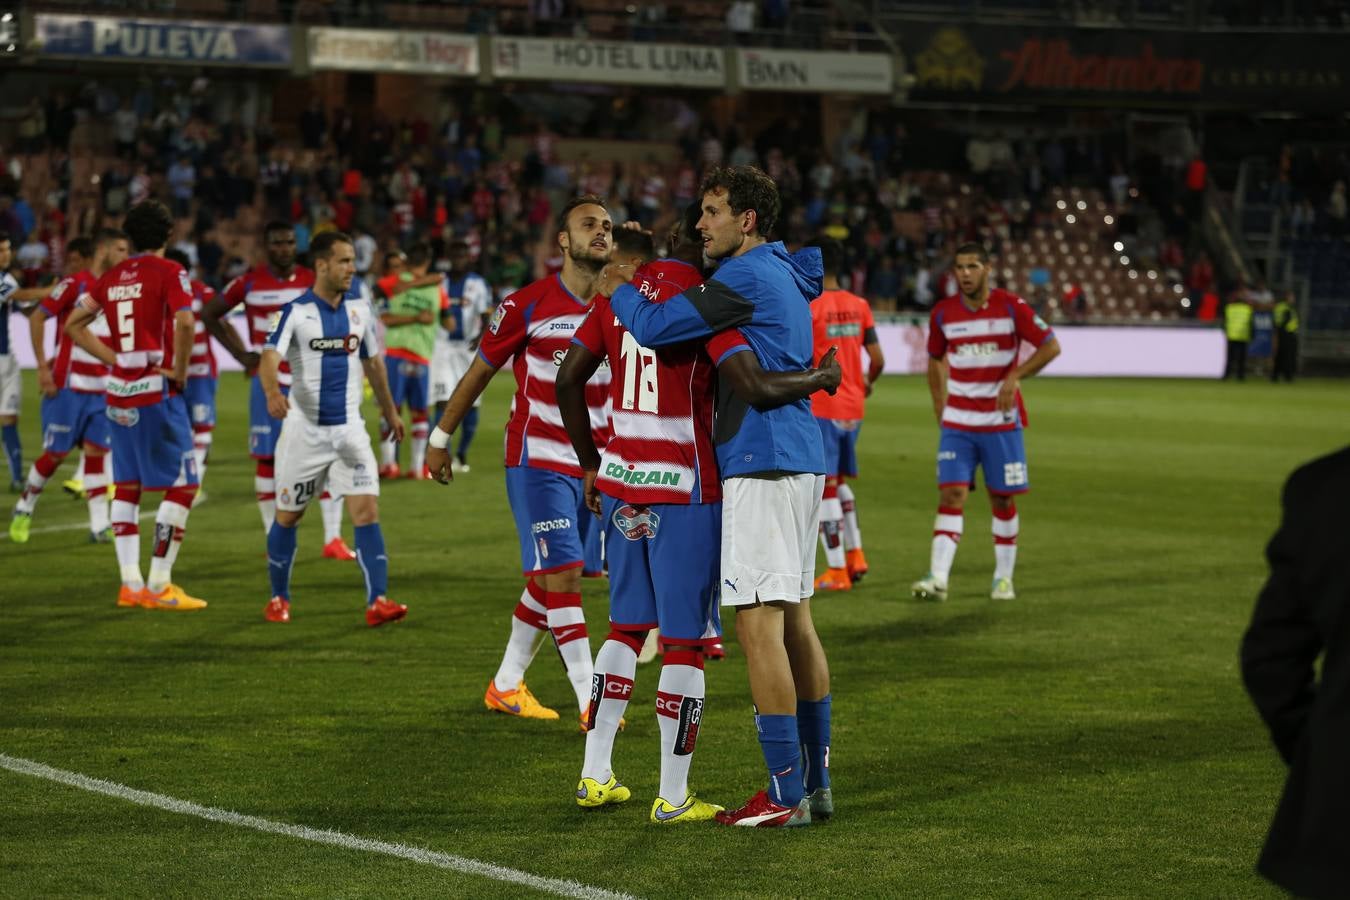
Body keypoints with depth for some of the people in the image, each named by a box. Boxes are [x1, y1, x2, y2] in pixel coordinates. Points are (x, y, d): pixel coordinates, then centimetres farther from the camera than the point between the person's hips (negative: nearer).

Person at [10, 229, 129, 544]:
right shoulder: (74, 284, -10)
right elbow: (36, 318, -9)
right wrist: (42, 367, -13)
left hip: (102, 388, 5)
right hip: (68, 385, -5)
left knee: (96, 450, 0)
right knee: (56, 452, 0)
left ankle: (100, 525, -1)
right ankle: (24, 508, 21)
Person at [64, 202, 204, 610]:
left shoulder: (113, 276, 10)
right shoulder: (168, 272, -8)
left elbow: (73, 324, 14)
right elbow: (184, 322, -23)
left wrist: (113, 358, 9)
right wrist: (179, 370, -11)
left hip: (118, 392, 7)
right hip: (156, 392, -7)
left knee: (126, 485, 12)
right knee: (182, 484, -1)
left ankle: (130, 582, 12)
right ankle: (159, 585, -5)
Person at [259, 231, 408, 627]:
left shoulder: (360, 310, 4)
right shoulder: (296, 312, -10)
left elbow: (373, 362, 19)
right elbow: (269, 358, -25)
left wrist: (389, 410, 26)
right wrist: (272, 392, -45)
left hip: (349, 428, 3)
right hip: (304, 429, -3)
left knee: (367, 511, -11)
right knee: (287, 517, 9)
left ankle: (377, 601, -14)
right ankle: (279, 598, 28)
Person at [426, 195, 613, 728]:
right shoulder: (527, 305, -8)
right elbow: (480, 372, 2)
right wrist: (441, 438, 8)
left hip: (594, 464, 5)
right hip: (537, 461, -5)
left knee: (548, 581, 11)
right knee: (562, 575, -11)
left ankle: (506, 685, 25)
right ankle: (590, 704, -11)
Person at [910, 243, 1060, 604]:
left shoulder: (1011, 307, -7)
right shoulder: (943, 313, 2)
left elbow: (1051, 346, -6)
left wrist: (1014, 376, -19)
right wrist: (940, 409, 9)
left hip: (1001, 421, -1)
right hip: (957, 422, 1)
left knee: (1002, 499, 5)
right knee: (951, 496, -10)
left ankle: (1004, 578, 19)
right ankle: (938, 579, -17)